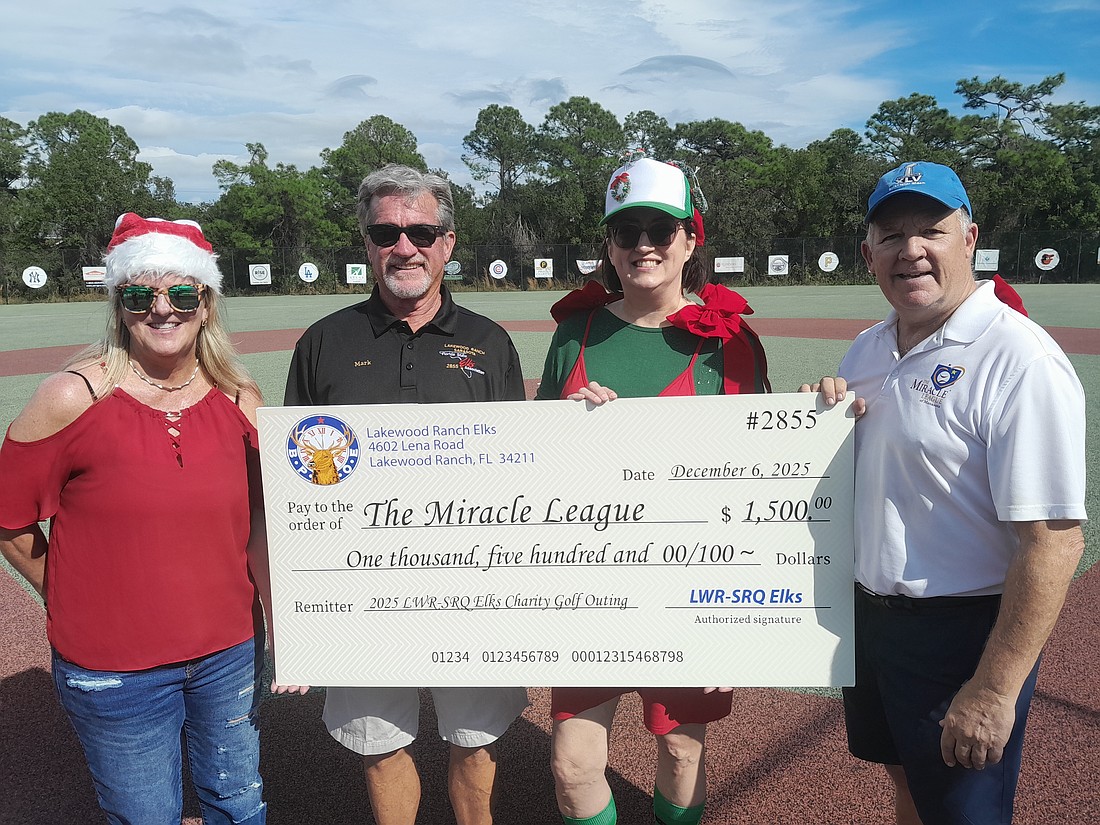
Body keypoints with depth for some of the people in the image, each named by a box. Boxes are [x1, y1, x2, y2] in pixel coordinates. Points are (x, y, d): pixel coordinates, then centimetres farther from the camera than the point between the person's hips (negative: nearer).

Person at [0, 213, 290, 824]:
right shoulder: (72, 397, -15)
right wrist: (79, 605, 2)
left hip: (232, 656, 3)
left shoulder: (240, 400, -4)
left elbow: (259, 518, 4)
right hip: (113, 672, -3)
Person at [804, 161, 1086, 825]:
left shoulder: (1021, 360, -20)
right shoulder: (868, 349, 6)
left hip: (965, 633, -7)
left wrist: (994, 690, -24)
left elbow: (1054, 539, -24)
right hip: (868, 613, 7)